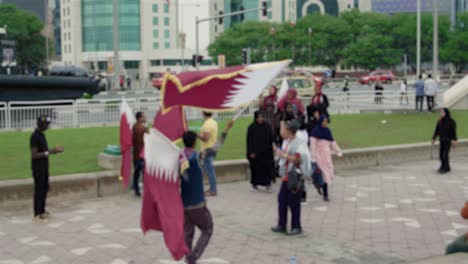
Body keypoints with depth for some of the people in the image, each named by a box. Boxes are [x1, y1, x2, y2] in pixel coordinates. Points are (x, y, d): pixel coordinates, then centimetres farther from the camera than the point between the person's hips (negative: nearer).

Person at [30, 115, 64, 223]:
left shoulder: (42, 135, 10)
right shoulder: (34, 137, -20)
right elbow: (34, 155, -23)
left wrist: (54, 150, 6)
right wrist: (49, 152, -27)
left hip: (44, 167, 10)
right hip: (38, 168, -10)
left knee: (45, 188, 16)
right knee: (39, 190, -4)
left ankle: (42, 211, 28)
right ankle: (37, 215, 2)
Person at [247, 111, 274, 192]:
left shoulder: (267, 126, 0)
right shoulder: (251, 127, -5)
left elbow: (271, 139, 4)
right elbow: (249, 141, -4)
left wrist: (270, 150, 0)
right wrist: (251, 152, -9)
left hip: (266, 152, 1)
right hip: (255, 152, -1)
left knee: (267, 167, -4)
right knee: (256, 168, 6)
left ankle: (268, 184, -1)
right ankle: (255, 184, 21)